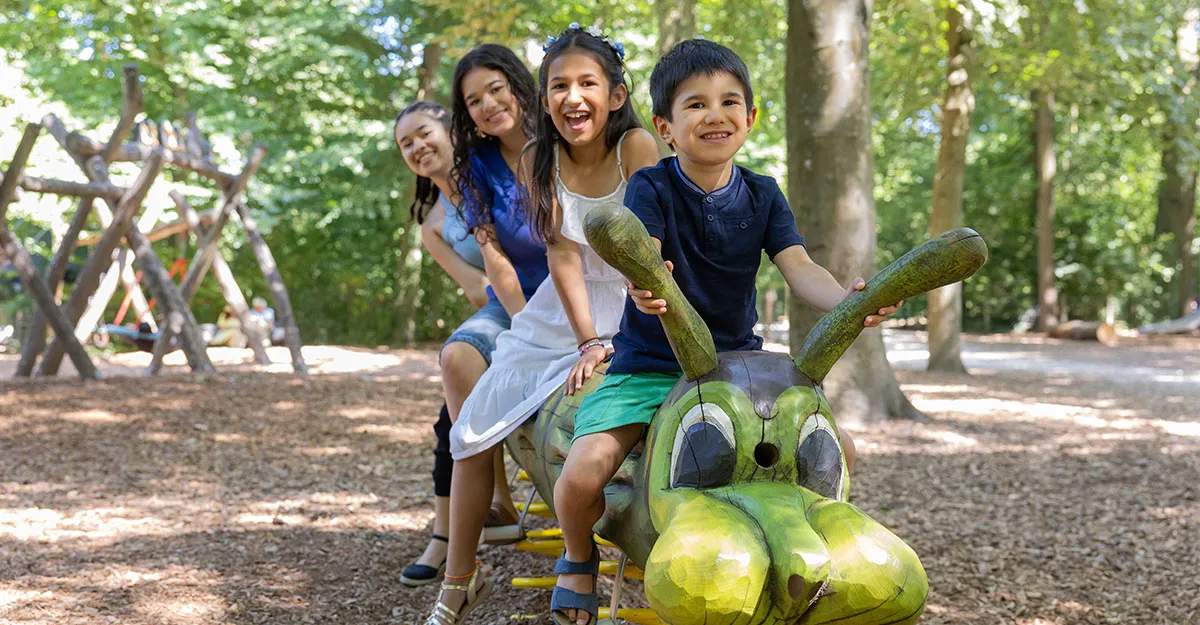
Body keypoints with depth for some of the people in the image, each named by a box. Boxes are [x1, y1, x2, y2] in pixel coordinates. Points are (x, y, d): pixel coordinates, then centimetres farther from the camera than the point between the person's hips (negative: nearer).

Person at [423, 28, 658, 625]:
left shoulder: (638, 149, -20)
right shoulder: (539, 160, -9)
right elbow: (563, 256, -13)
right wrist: (587, 341, -23)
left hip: (637, 312, -4)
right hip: (565, 311, 4)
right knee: (475, 430, 3)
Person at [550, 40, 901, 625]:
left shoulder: (762, 195, 3)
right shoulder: (651, 187, -9)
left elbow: (798, 268, -11)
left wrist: (846, 301, -34)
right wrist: (644, 285, -54)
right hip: (647, 364, -3)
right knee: (584, 472, -25)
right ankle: (579, 559, 10)